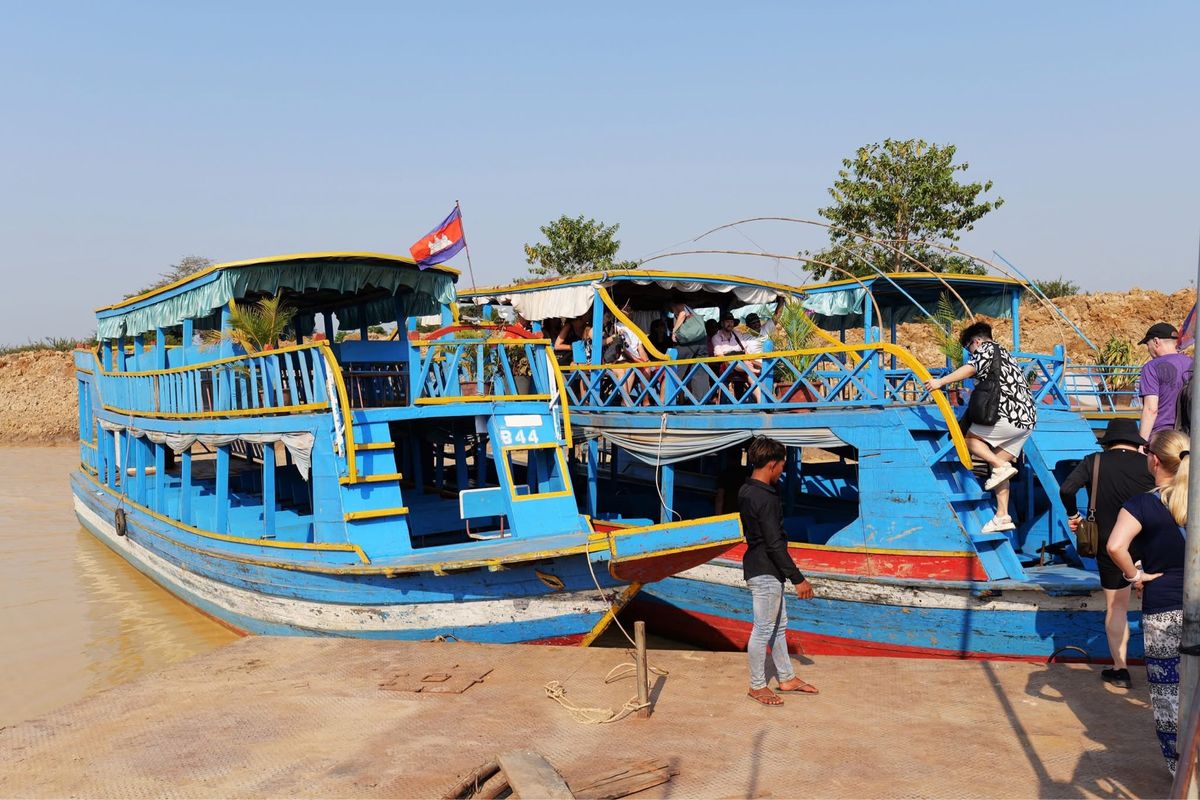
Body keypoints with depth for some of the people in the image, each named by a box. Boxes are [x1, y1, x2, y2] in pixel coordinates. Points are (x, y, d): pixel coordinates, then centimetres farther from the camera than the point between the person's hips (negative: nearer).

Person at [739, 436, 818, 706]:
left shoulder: (746, 491, 7)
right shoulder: (765, 499, -24)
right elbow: (774, 544, -24)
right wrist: (798, 579, -18)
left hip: (760, 568, 10)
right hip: (765, 572, -10)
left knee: (779, 624, 19)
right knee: (763, 629, 2)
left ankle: (787, 678, 31)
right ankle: (757, 686, 15)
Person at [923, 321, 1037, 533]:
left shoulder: (987, 348, 2)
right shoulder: (1003, 353, 30)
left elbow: (971, 368, -17)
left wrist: (941, 381, -22)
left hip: (1010, 415, -9)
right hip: (1027, 419, 9)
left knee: (970, 437, 3)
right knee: (997, 463, 9)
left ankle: (1002, 467, -11)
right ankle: (1002, 516, 4)